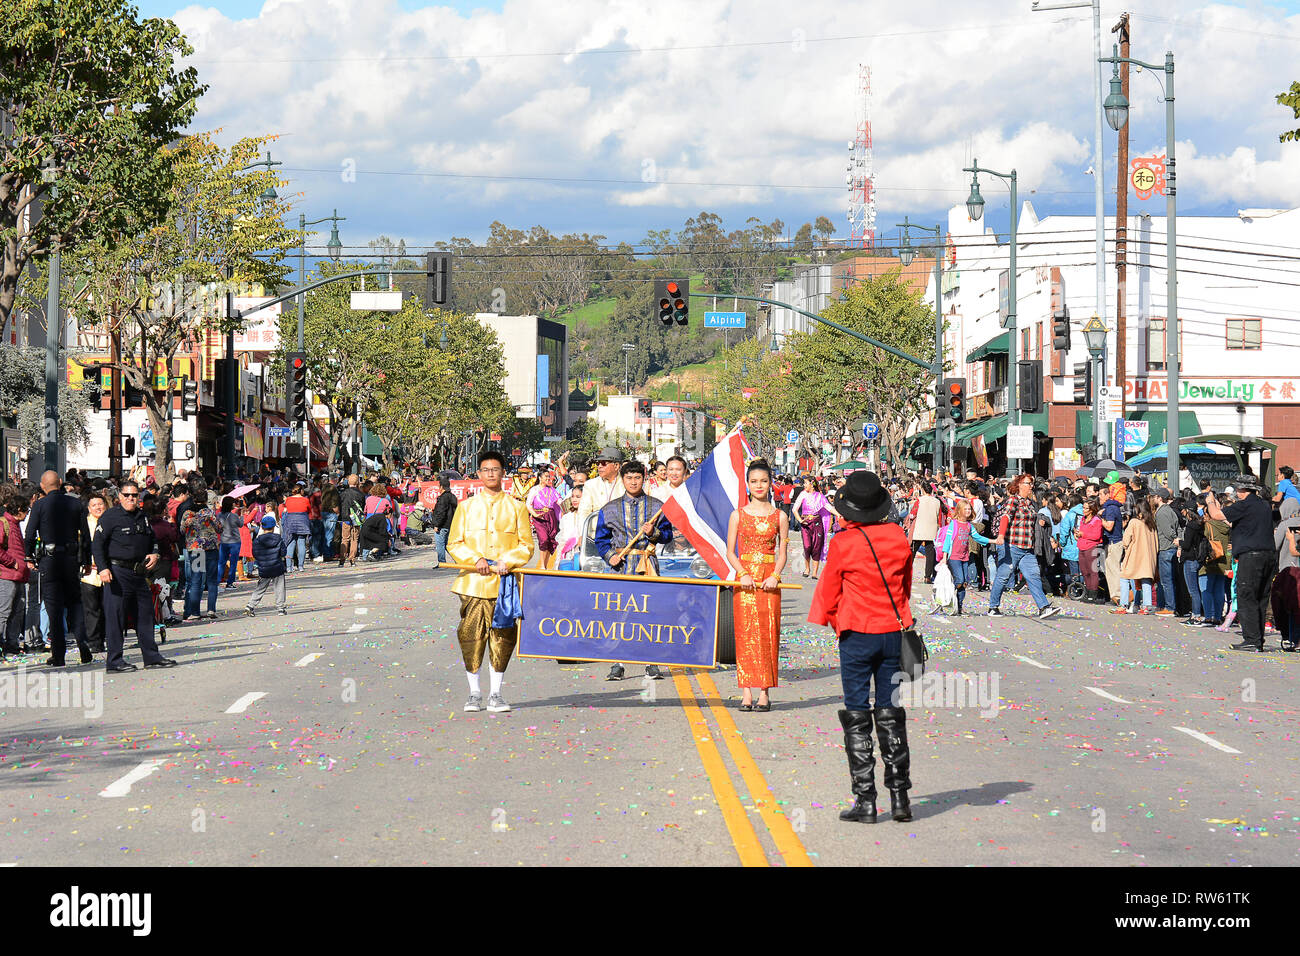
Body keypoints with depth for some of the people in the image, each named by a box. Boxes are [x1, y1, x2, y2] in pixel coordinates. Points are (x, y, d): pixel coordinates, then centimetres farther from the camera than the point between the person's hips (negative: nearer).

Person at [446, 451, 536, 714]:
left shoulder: (516, 507, 9)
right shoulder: (467, 507, 10)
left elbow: (527, 544, 7)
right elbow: (454, 544, 8)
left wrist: (508, 562, -11)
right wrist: (475, 559, -10)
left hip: (504, 583, 0)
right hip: (473, 582, 0)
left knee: (502, 637, 0)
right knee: (471, 636, -3)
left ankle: (495, 694, 10)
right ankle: (474, 694, 8)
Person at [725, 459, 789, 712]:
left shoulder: (779, 516, 7)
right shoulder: (738, 515, 7)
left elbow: (782, 553, 7)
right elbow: (730, 552, 6)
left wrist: (775, 576, -10)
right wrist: (743, 574, -10)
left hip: (769, 581, 0)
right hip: (745, 581, 0)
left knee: (768, 634, -3)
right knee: (745, 634, -4)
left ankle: (765, 692, 2)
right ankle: (747, 693, -3)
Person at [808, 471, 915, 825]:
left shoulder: (842, 543, -11)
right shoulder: (898, 536, 1)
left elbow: (829, 592, -1)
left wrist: (835, 623, 17)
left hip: (857, 636, -4)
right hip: (893, 632, 4)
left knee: (857, 719, 3)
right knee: (890, 716, 11)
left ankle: (865, 801, 1)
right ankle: (899, 798, 11)